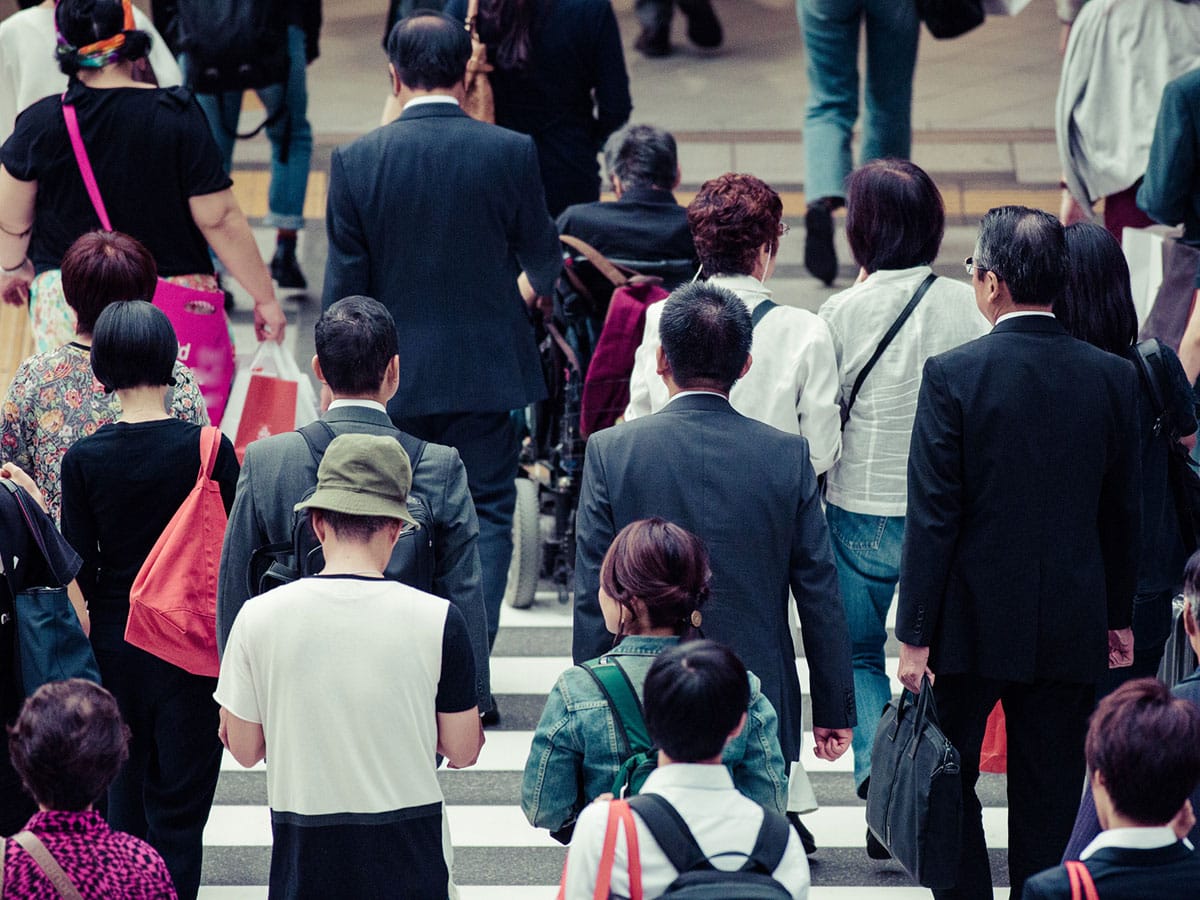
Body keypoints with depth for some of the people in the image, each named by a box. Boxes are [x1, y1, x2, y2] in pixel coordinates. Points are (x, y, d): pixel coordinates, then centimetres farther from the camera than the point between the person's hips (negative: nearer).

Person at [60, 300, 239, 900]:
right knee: (179, 807, 3)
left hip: (114, 644, 2)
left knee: (124, 799, 17)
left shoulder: (84, 459, -6)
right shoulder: (209, 449, -10)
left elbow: (79, 572, -2)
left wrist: (84, 657, 9)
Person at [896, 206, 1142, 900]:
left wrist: (916, 635, -7)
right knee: (1050, 797, 9)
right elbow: (1125, 510, 5)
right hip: (1073, 627, 3)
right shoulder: (1113, 376, -3)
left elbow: (932, 517, -12)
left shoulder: (952, 375, -14)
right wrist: (1119, 615, 16)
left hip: (973, 621, -3)